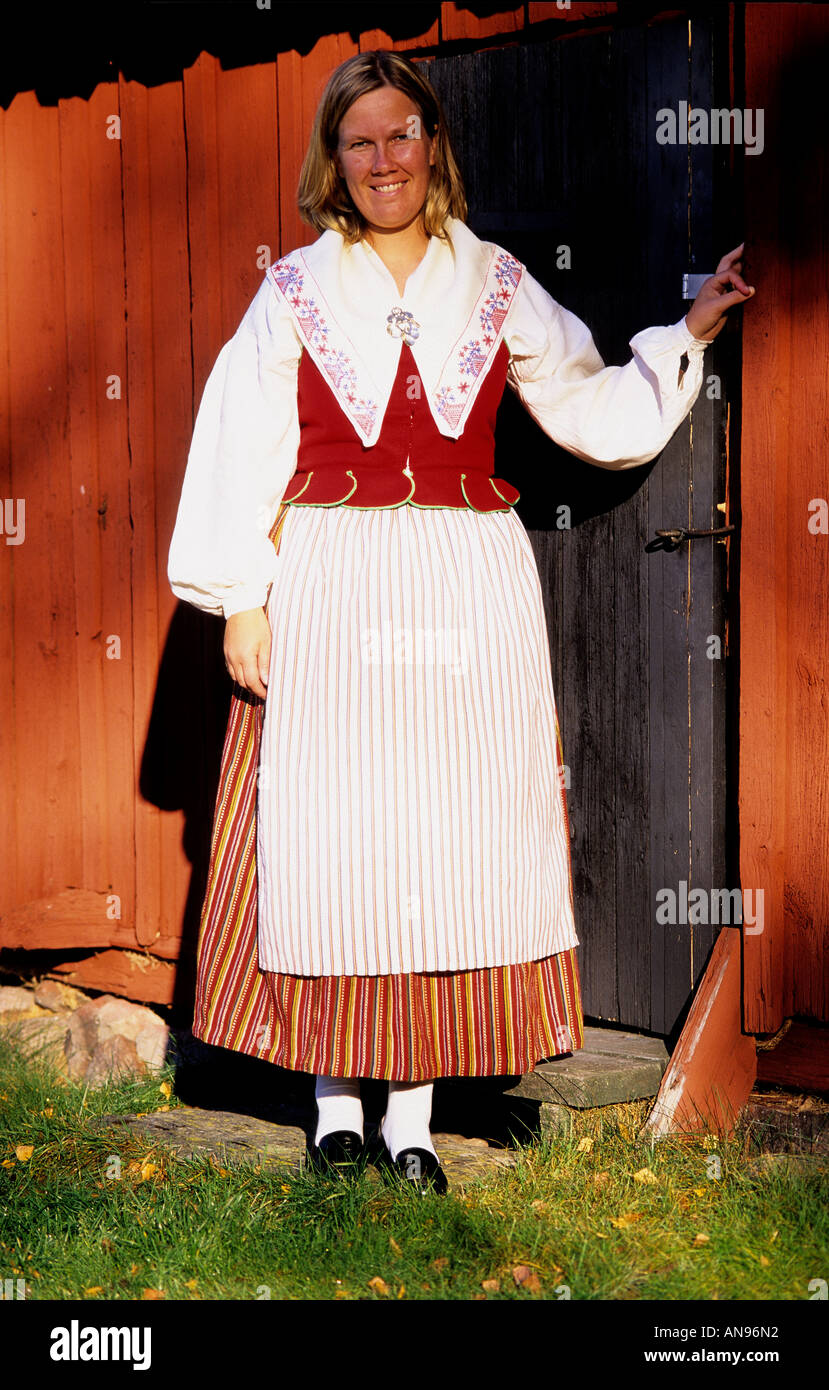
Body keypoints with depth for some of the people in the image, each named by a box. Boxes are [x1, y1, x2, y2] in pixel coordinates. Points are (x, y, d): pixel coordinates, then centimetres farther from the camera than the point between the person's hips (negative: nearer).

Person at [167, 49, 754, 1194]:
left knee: (457, 838, 0)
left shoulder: (497, 286, 10)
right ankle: (338, 1106, 16)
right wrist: (242, 603, -2)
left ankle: (415, 1113, 12)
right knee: (329, 840, 0)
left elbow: (596, 412, 17)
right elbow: (243, 453, 4)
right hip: (331, 593, -1)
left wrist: (690, 332, 10)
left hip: (468, 600, 1)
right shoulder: (295, 292, 7)